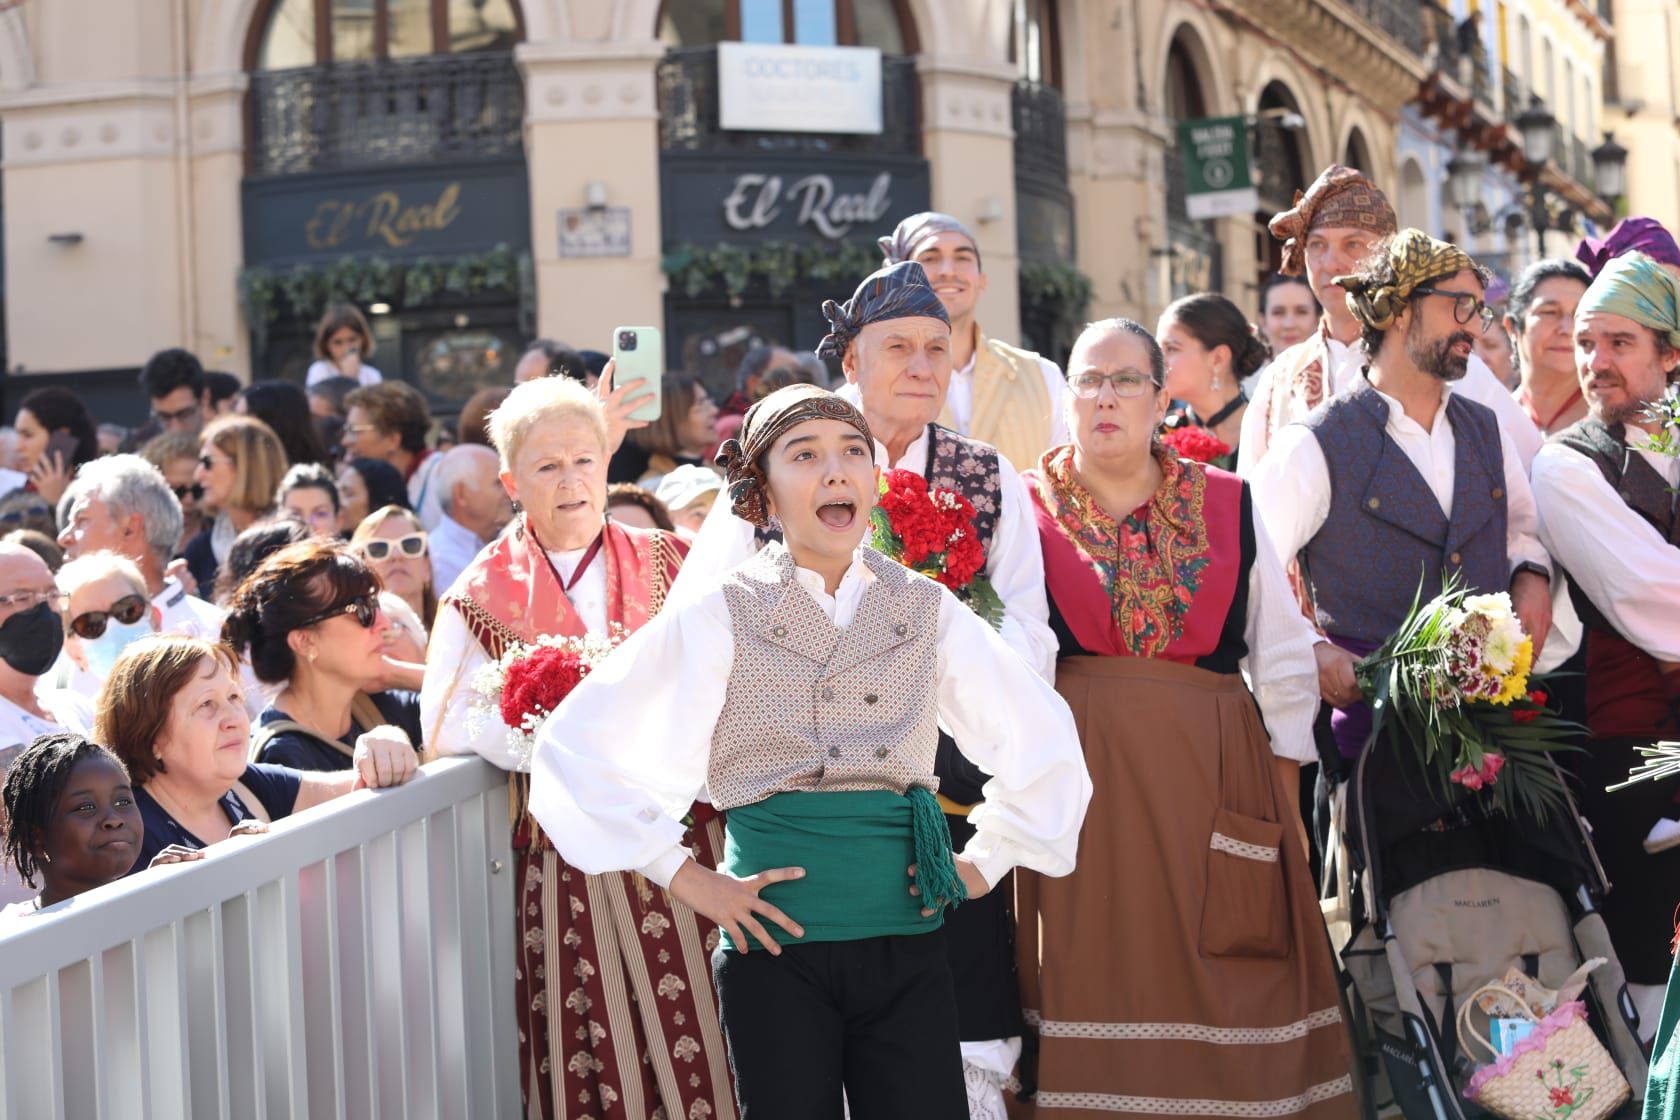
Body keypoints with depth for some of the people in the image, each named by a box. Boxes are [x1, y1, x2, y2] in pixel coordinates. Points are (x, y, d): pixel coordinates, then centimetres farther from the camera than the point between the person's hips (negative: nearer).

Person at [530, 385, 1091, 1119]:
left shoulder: (926, 611, 9)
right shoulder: (720, 618, 0)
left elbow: (1042, 741, 21)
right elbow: (573, 749, -4)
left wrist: (986, 862, 13)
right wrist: (684, 876, -5)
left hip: (906, 947, 3)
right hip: (776, 946, -2)